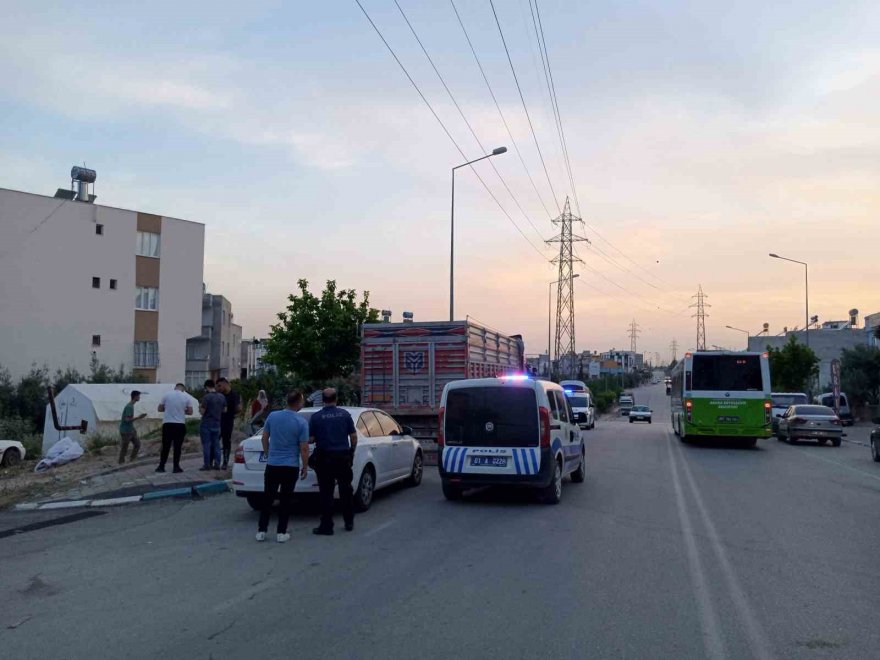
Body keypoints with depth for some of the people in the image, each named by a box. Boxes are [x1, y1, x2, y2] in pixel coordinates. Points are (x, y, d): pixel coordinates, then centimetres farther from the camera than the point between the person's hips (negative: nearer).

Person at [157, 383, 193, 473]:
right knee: (177, 446, 3)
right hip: (180, 424, -1)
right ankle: (176, 467, 4)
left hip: (167, 424, 1)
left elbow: (160, 409, 7)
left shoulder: (167, 395, 1)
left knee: (165, 446, 6)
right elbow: (190, 412, 4)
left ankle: (161, 466, 9)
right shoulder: (185, 397, 1)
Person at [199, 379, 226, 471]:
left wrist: (200, 407, 6)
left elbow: (202, 411, -14)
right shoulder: (222, 397, 5)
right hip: (217, 424, 5)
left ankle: (207, 464, 1)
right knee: (216, 444, 9)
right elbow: (224, 409, 11)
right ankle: (217, 464, 9)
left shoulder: (206, 397, -14)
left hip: (206, 424, -5)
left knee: (206, 445, 0)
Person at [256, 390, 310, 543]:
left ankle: (261, 531, 13)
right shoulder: (301, 422, -12)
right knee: (285, 500, 6)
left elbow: (264, 438, 7)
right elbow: (304, 448, -10)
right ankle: (281, 533, 9)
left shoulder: (272, 416, -2)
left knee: (267, 498, 11)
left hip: (272, 464, 3)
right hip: (291, 467, -3)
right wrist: (305, 467, 2)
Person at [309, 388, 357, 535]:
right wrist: (352, 451, 14)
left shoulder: (316, 417, -7)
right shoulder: (345, 414, -2)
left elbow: (310, 439, -7)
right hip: (343, 456, 2)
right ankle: (349, 522, 24)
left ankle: (326, 526, 6)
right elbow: (353, 436, 0)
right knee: (346, 491, 14)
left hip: (324, 458, -2)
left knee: (326, 493, 4)